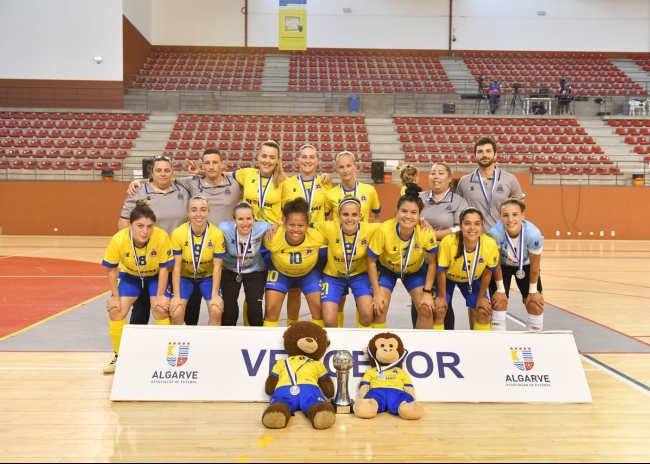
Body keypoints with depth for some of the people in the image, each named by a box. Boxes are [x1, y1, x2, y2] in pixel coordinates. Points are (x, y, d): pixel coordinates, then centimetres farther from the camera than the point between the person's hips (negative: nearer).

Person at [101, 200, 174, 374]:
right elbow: (111, 269, -17)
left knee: (161, 310, -16)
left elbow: (164, 268, -20)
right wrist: (115, 297, -11)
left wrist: (160, 296, -16)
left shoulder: (162, 237, -36)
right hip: (130, 276, 2)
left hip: (156, 276, -1)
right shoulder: (118, 240, -34)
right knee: (115, 310, -7)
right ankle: (120, 357, 12)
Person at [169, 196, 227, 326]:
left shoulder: (217, 234, -23)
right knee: (176, 313, -16)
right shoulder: (178, 233, -22)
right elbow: (176, 267, -16)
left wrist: (215, 295, -17)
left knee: (217, 311, -17)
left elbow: (217, 267, -15)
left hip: (208, 276, 0)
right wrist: (176, 296, -18)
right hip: (184, 276, 0)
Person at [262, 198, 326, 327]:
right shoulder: (273, 238, -36)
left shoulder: (317, 237, -34)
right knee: (271, 309, -8)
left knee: (319, 308, -4)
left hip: (309, 272, 1)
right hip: (279, 271, -1)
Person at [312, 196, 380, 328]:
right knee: (329, 320, -10)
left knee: (367, 314, -17)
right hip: (333, 276, 0)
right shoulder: (329, 228, -26)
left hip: (359, 275, 0)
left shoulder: (369, 230, -26)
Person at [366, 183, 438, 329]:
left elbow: (432, 263, -13)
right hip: (386, 269, -1)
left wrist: (427, 292, -15)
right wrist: (377, 293, -18)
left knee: (427, 310, -6)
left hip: (416, 270, 1)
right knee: (378, 309, -11)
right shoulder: (384, 230, -34)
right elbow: (371, 261, -19)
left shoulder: (427, 233, -31)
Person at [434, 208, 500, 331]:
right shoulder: (448, 242, -39)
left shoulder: (490, 245, -33)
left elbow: (487, 273, -13)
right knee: (439, 311, -10)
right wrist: (442, 297, -10)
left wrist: (481, 297, -2)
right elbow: (441, 271, -21)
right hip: (448, 277, -2)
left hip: (473, 279, 2)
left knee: (483, 312, 0)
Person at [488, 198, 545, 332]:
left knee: (536, 307, -2)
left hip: (526, 266, 1)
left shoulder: (533, 234, -37)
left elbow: (534, 265, -19)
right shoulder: (495, 233, -38)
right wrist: (500, 289, -10)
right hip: (503, 266, -1)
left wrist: (533, 290, -6)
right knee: (498, 305, -8)